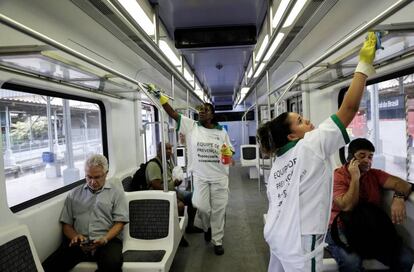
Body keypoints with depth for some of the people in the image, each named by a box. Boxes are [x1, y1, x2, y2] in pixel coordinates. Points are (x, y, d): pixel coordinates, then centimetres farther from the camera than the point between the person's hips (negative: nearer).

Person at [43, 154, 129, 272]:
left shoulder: (116, 193, 9)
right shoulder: (74, 194, 18)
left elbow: (119, 222, 1)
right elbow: (66, 223, 17)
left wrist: (105, 239, -17)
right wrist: (74, 236, -5)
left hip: (108, 240, -2)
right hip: (79, 242, 3)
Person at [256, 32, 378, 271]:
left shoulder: (278, 162, 7)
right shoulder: (311, 145, -14)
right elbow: (349, 108, -15)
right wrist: (364, 64, -8)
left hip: (278, 237, 8)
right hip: (299, 243, -8)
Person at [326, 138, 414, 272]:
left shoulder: (375, 174, 10)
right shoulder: (337, 176, -5)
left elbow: (402, 184, -5)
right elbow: (347, 206, -17)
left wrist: (398, 197, -27)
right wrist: (355, 177, -14)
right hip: (341, 229, -5)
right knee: (351, 261, -33)